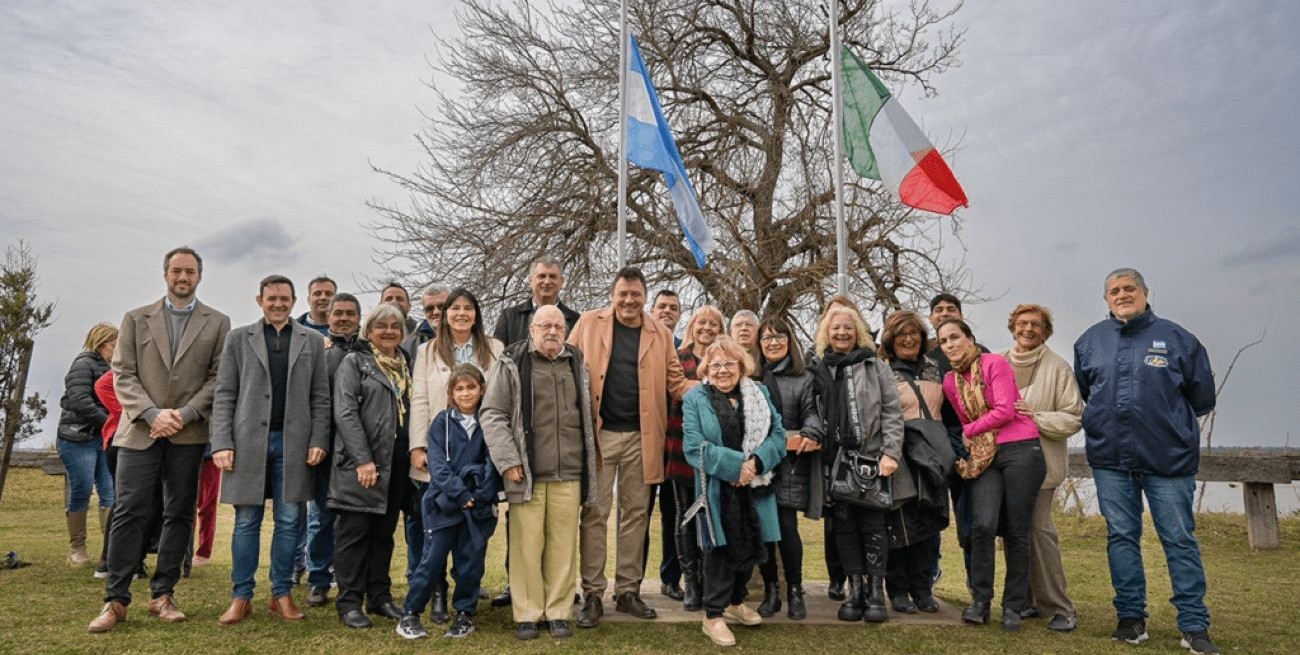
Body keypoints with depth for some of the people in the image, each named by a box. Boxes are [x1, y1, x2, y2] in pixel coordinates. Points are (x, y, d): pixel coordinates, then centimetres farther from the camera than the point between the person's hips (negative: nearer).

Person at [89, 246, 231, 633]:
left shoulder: (217, 323, 7)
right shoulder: (136, 319, 10)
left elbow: (219, 378, 1)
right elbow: (123, 375, 3)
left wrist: (185, 414, -12)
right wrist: (153, 413, -11)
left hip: (188, 433, 0)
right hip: (140, 430, 0)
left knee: (179, 514, 5)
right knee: (129, 512, -3)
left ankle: (162, 595, 14)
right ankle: (116, 600, 5)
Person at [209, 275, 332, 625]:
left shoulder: (312, 340, 8)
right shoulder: (238, 338, 7)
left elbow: (320, 397, 5)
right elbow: (224, 395, 3)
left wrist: (319, 440, -4)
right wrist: (222, 443, -5)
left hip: (294, 443, 1)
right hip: (249, 441, 0)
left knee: (289, 521, 5)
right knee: (246, 521, 6)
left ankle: (282, 595, 16)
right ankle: (241, 597, 16)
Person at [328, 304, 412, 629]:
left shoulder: (406, 366, 16)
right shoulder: (354, 362, -1)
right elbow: (345, 412, -10)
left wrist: (415, 453, 6)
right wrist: (363, 460, -17)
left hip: (397, 464, 6)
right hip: (360, 463, -5)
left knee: (384, 532, 12)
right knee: (354, 532, 0)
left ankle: (380, 596, 21)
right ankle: (349, 602, 9)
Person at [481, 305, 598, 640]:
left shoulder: (577, 364, 14)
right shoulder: (511, 364, 1)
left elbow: (588, 416, 20)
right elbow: (493, 415, -2)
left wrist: (588, 467, 16)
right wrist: (508, 460, -10)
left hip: (568, 475, 3)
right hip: (526, 473, -3)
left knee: (563, 546, 6)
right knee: (527, 546, 2)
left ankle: (558, 613, 18)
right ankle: (527, 614, 15)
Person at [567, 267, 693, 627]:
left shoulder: (659, 334, 7)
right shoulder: (588, 324, 2)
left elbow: (676, 382, 9)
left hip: (640, 436, 2)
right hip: (598, 433, -2)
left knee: (636, 512, 10)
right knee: (595, 513, 2)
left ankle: (628, 590, 23)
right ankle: (592, 594, 13)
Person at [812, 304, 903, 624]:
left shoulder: (875, 366, 4)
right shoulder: (819, 370, 10)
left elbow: (892, 413, 0)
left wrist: (891, 453, -9)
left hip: (870, 457, -2)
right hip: (834, 459, 2)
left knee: (872, 525, 1)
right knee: (844, 525, 6)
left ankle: (876, 592, 10)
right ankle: (855, 590, 15)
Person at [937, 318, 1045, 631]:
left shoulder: (995, 363, -5)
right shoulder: (950, 382, 13)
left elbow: (1005, 411, -12)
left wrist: (969, 431, -2)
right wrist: (971, 444, 7)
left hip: (1020, 451, -4)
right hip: (984, 457, 4)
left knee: (1016, 532, 0)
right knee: (983, 525, -14)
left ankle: (1013, 606, 14)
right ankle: (980, 600, 1)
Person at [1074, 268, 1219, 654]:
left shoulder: (1176, 338, 1)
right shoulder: (1090, 341, 8)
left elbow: (1202, 397, 8)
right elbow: (1082, 392, 20)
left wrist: (1170, 422, 13)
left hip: (1168, 457, -2)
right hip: (1110, 459, 2)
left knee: (1179, 539, 2)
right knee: (1121, 537, 7)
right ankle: (1131, 618, 17)